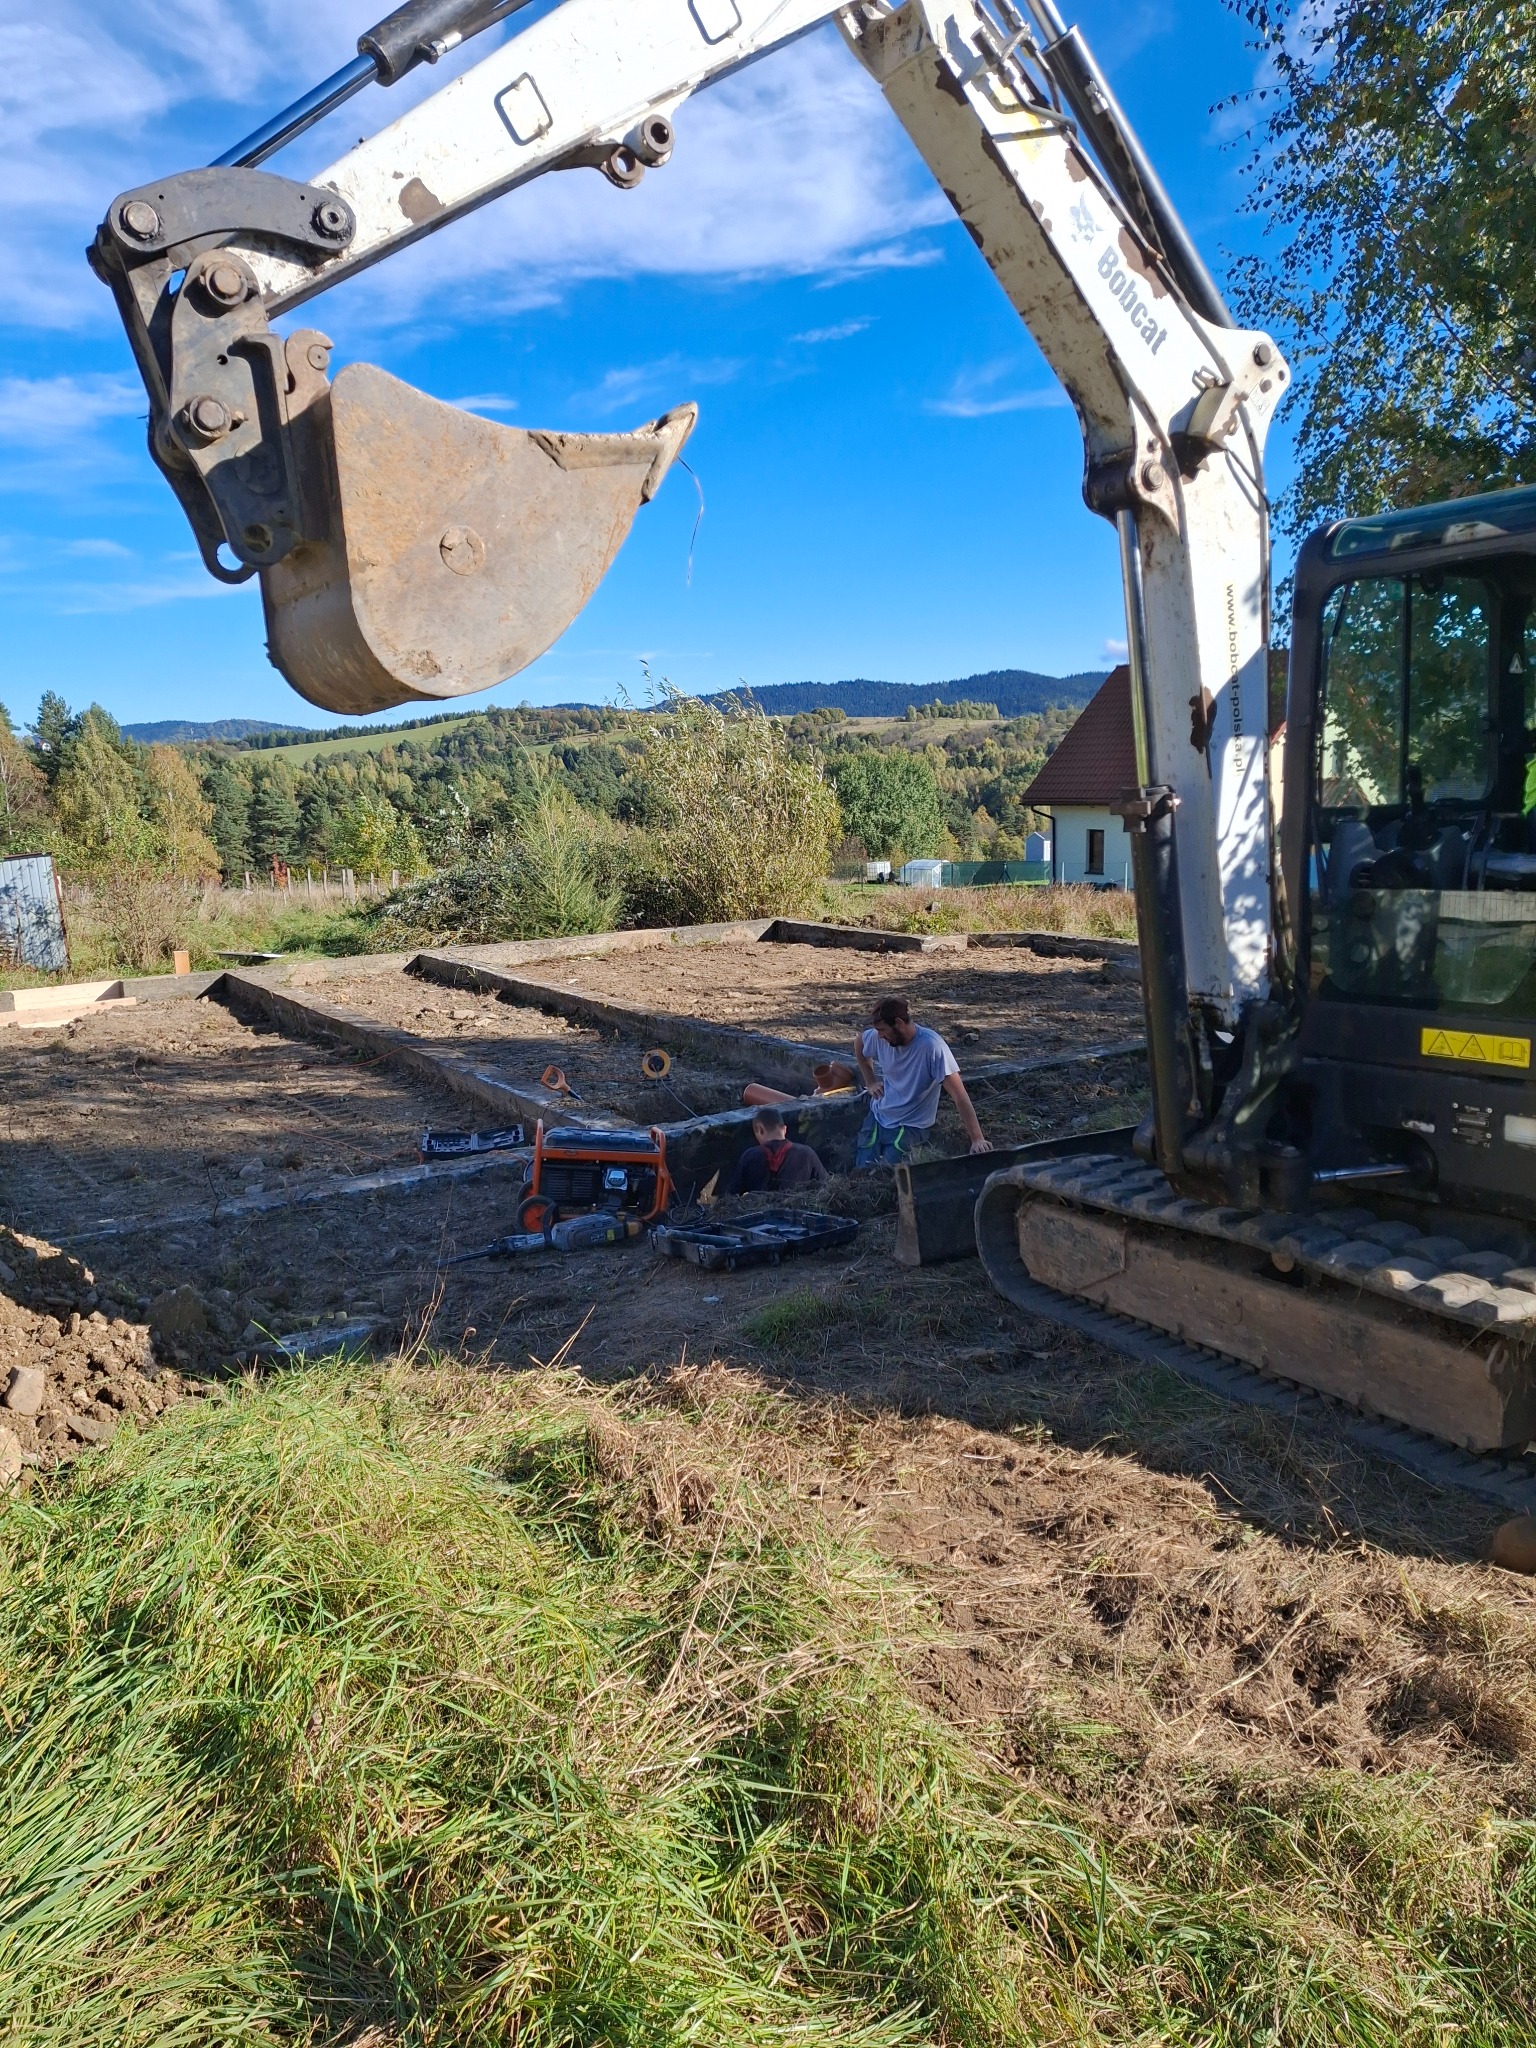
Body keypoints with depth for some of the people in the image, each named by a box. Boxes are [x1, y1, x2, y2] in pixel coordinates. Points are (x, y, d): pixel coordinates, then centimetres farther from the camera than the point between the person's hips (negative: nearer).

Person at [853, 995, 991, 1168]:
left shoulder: (931, 1046, -27)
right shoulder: (879, 1038, -11)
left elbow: (959, 1095, -28)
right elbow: (860, 1045, 16)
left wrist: (977, 1139, -32)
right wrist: (870, 1082, 6)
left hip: (912, 1124, -4)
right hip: (878, 1115, 5)